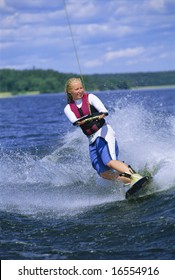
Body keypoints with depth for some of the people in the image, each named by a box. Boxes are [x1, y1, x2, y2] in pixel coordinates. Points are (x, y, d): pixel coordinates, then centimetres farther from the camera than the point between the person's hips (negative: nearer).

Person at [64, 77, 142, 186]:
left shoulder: (90, 97, -1)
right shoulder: (68, 109, 9)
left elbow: (103, 109, -17)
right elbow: (74, 121, -11)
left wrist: (102, 114, -41)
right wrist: (80, 121, -34)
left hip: (104, 132, -5)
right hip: (92, 139, 5)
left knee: (109, 161, -28)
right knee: (104, 173, -6)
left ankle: (135, 176, -37)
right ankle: (130, 181, -2)